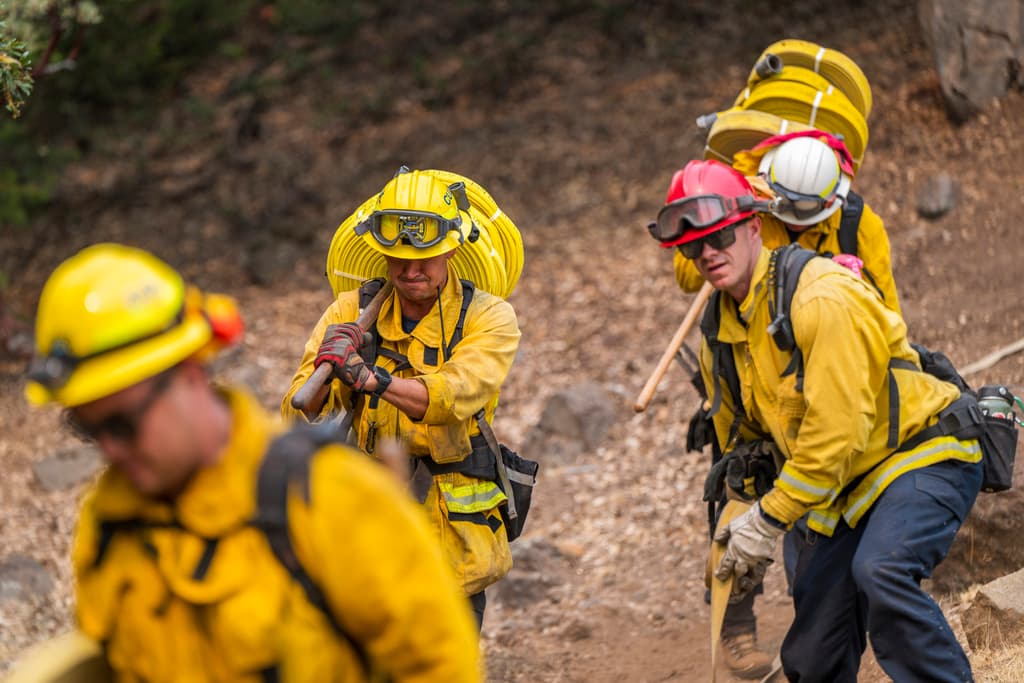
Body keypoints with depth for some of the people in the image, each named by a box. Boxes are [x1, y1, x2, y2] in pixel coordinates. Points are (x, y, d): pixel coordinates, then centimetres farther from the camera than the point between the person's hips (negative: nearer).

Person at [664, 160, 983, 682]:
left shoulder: (823, 298, -24)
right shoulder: (719, 336, 2)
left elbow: (837, 428, -27)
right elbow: (742, 434, 20)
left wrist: (768, 519, -21)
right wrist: (742, 514, 17)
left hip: (926, 460, -8)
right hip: (845, 487, 8)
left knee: (879, 572, -36)